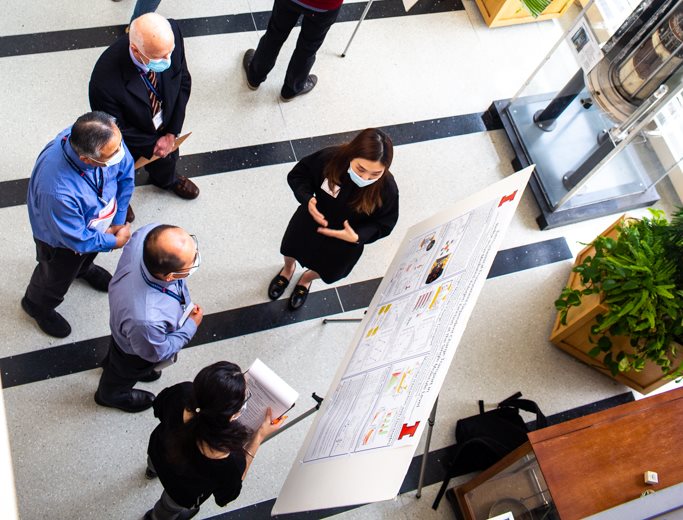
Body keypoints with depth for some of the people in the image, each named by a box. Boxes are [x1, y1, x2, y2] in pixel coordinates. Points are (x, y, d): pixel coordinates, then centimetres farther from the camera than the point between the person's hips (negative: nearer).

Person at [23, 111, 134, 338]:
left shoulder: (109, 136, -34)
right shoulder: (57, 190, -49)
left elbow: (126, 173, -13)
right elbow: (76, 239, -30)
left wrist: (119, 221, -12)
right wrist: (114, 241, -15)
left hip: (97, 222, 5)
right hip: (61, 239, -5)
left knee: (88, 253, 37)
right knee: (57, 279, 26)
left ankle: (84, 268, 72)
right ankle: (37, 306, 59)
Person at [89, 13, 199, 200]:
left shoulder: (170, 34, -31)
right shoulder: (105, 81, -43)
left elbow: (183, 81, -14)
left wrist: (172, 133, -14)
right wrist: (153, 144, -15)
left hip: (166, 127, 4)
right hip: (132, 141, -4)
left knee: (167, 158, 36)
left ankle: (166, 179, 71)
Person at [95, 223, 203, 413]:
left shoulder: (148, 233, -40)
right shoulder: (147, 320, -52)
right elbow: (155, 352, -26)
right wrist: (191, 326, -15)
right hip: (134, 354, -5)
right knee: (124, 374, 34)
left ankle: (111, 362, 75)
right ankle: (111, 394, 68)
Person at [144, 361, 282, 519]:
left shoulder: (183, 393, -40)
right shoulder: (227, 463, -48)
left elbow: (159, 407, -13)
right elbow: (228, 494, -21)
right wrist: (259, 437, -22)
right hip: (183, 493, -3)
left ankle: (153, 469, 76)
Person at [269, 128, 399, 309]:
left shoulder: (387, 189, -36)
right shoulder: (330, 158, -35)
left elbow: (383, 224, -18)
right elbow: (298, 175, -16)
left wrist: (357, 237, -36)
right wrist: (307, 198, -36)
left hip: (345, 241, 0)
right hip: (310, 221, 0)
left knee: (327, 272, 31)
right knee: (291, 250, 32)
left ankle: (307, 279, 69)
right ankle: (288, 269, 71)